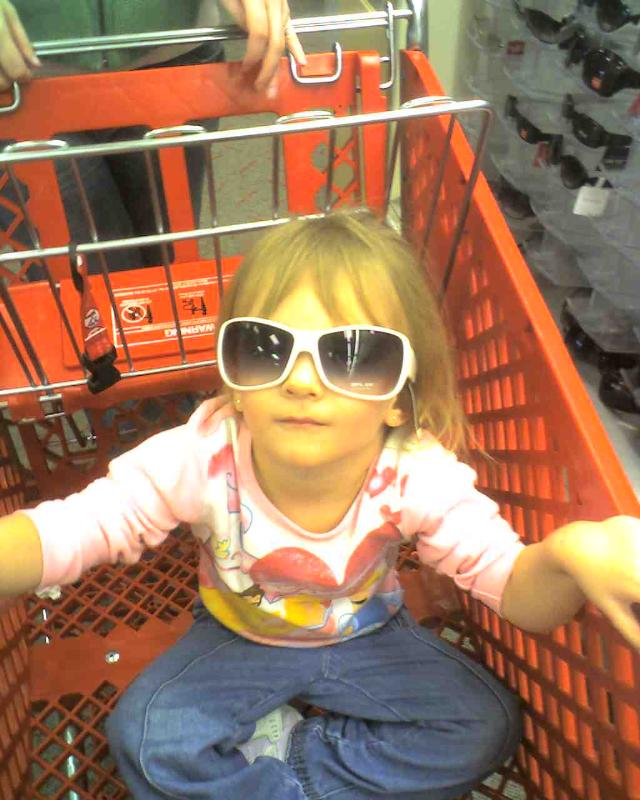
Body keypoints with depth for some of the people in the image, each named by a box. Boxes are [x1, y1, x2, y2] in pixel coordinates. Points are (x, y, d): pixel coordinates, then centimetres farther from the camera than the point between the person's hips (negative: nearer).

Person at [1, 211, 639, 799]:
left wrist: (568, 554, -54)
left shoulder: (418, 477, -31)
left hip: (366, 636, 2)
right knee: (143, 735, -22)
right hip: (237, 637, -1)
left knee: (487, 726, -13)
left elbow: (521, 594, -28)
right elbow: (60, 534, -30)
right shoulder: (198, 461, -32)